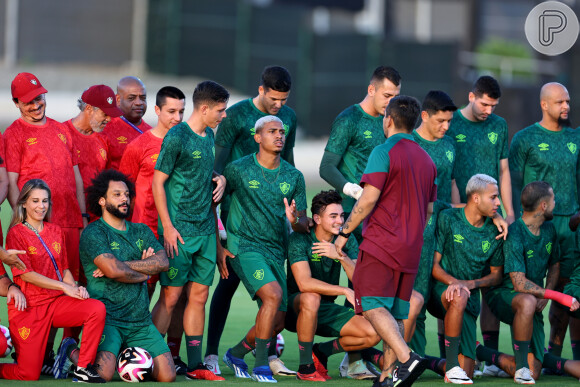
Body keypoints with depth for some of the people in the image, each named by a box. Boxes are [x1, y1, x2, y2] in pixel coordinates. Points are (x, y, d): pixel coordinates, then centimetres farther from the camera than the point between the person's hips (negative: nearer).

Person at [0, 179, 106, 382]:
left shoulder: (55, 231, 12)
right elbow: (25, 274, -14)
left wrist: (76, 287, -7)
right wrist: (64, 287, -17)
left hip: (56, 303, 5)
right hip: (29, 308, -5)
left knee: (97, 309, -24)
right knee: (29, 375, -10)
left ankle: (83, 369, -14)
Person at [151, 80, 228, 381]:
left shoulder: (208, 135, 12)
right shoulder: (177, 137, -11)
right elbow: (158, 182, -11)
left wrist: (219, 177, 11)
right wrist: (168, 227, -14)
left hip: (205, 229, 7)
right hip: (180, 230, -7)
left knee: (199, 296, 8)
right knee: (170, 296, -5)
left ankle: (194, 365, 13)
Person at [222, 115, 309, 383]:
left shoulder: (294, 177, 8)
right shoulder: (238, 169, -4)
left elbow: (304, 225, 10)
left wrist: (295, 220, -14)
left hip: (276, 251, 6)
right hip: (244, 247, -6)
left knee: (277, 322, 3)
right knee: (274, 294, -28)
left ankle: (236, 354, 30)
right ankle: (261, 366, -20)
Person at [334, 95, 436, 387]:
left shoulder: (384, 152, -8)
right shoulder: (426, 160, 16)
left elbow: (368, 199, -15)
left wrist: (344, 232, -6)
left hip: (381, 243, -7)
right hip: (411, 250, 7)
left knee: (374, 307, -11)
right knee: (395, 313, 10)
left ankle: (407, 358, -29)